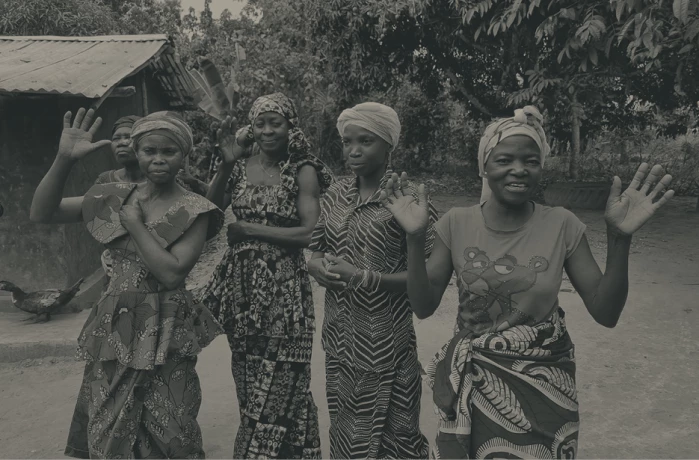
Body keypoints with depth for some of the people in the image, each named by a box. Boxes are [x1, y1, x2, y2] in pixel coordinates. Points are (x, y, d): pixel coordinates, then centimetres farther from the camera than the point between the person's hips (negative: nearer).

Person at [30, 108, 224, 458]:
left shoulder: (192, 211, -7)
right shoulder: (115, 199, 5)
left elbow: (172, 274, -16)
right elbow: (41, 213, 1)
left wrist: (135, 224, -12)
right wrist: (64, 159, -11)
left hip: (164, 335, -4)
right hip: (114, 330, 4)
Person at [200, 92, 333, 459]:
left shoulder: (303, 171, -4)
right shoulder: (240, 167, 7)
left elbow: (309, 233, -14)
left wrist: (248, 229, -12)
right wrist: (225, 165, -15)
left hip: (283, 287, -4)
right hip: (241, 284, 4)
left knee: (279, 385, 4)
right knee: (249, 383, 14)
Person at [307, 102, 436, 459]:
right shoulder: (336, 194, 6)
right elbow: (315, 253, 12)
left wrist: (364, 277, -22)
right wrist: (320, 268, -11)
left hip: (386, 342, -5)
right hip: (339, 338, 5)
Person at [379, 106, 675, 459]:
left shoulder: (562, 226, -8)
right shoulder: (456, 224, -7)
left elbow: (606, 314, -11)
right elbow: (423, 307, -9)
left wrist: (618, 238, -23)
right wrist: (415, 238, -22)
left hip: (542, 387, 0)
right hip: (472, 385, 1)